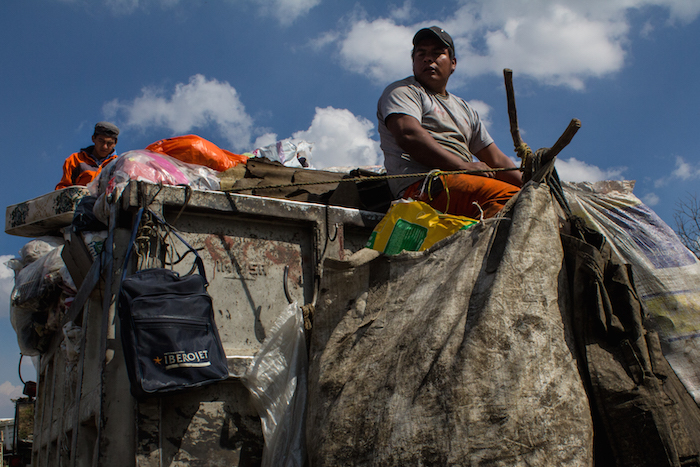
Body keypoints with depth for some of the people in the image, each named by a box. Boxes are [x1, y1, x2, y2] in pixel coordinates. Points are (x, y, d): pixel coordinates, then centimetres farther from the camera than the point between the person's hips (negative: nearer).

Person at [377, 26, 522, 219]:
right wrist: (464, 166, -15)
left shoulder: (465, 110, 33)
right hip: (422, 185, -7)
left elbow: (497, 161, 29)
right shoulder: (402, 91, 12)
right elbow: (408, 136, -10)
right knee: (509, 196, -30)